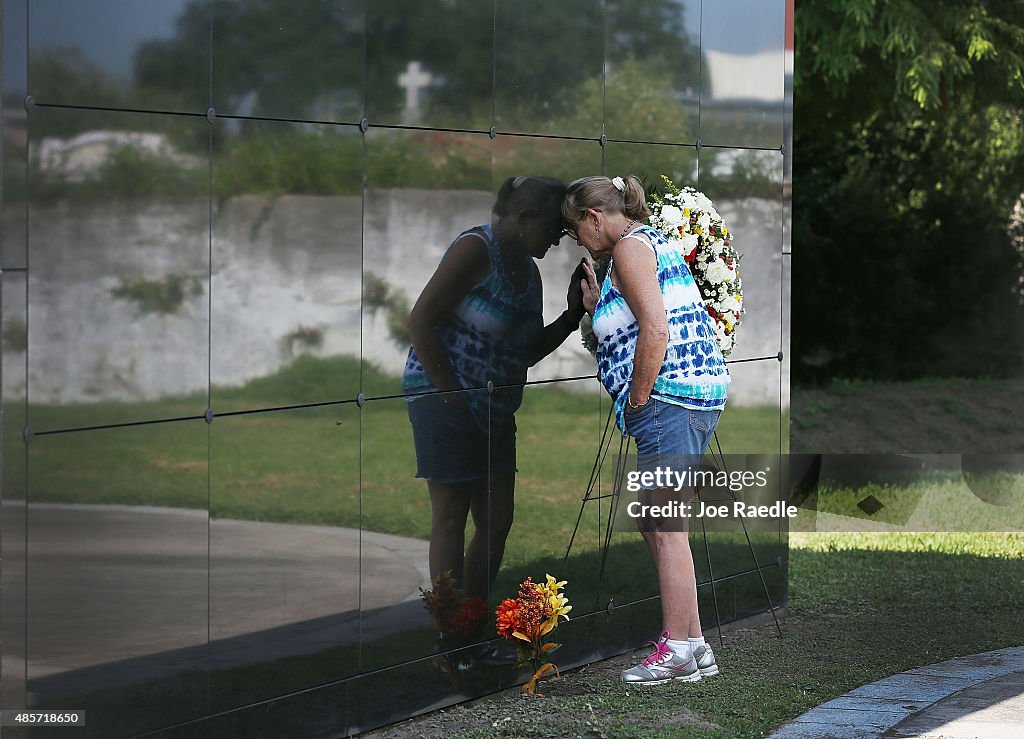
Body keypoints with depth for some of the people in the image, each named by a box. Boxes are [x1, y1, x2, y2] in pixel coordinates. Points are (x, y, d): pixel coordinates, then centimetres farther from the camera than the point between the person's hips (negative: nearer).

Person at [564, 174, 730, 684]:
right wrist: (599, 308, 21)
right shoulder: (653, 242, 24)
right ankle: (693, 647, 15)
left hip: (669, 394, -11)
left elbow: (656, 330, -20)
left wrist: (635, 399, -14)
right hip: (697, 394, 11)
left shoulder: (629, 246, -8)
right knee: (654, 525, 13)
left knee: (665, 527, -8)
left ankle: (678, 648, -6)